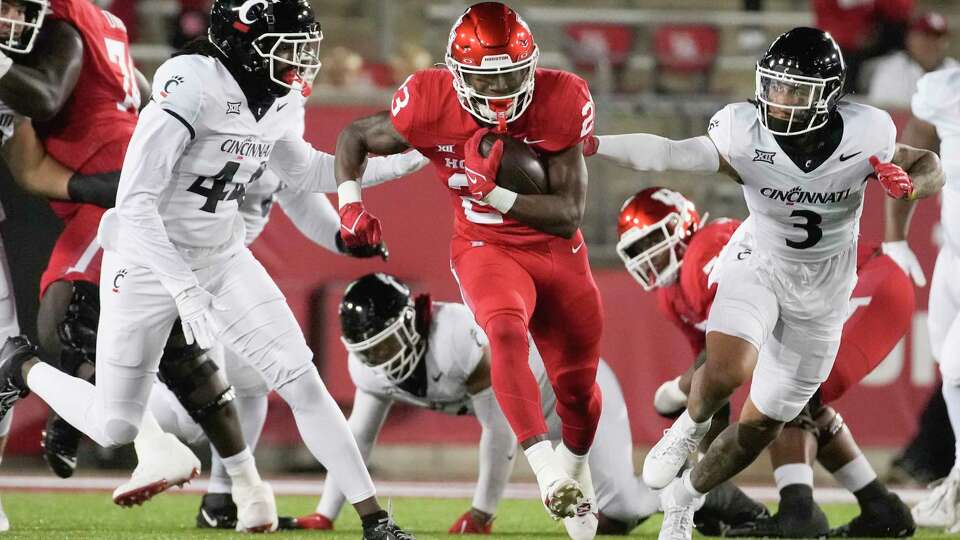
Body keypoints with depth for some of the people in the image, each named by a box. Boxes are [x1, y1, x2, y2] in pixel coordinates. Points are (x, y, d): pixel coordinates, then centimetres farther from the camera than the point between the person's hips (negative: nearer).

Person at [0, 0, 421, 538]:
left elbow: (305, 171, 18)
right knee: (114, 426, 4)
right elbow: (135, 203, -29)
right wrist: (183, 288, -35)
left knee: (301, 378, -8)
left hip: (222, 258, 6)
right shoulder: (191, 87, -28)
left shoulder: (281, 102, -4)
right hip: (150, 262, -6)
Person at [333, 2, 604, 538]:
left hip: (558, 251, 2)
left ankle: (576, 464, 47)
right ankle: (545, 466, -39)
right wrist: (350, 203, -13)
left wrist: (493, 193, -29)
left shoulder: (561, 103, -19)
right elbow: (355, 137, 2)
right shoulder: (431, 104, -18)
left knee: (578, 386, 13)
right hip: (486, 248, -2)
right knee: (507, 331, -35)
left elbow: (571, 213, -18)